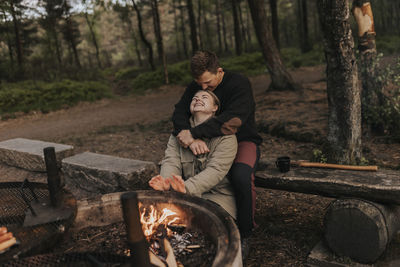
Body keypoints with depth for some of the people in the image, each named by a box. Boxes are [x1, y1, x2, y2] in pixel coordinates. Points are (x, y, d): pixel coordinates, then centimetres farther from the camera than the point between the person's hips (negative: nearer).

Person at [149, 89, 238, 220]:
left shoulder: (226, 136, -6)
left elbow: (216, 170, -20)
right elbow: (171, 161, -6)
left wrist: (187, 187, -37)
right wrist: (166, 182, -30)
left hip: (217, 195, -3)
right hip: (186, 194, 3)